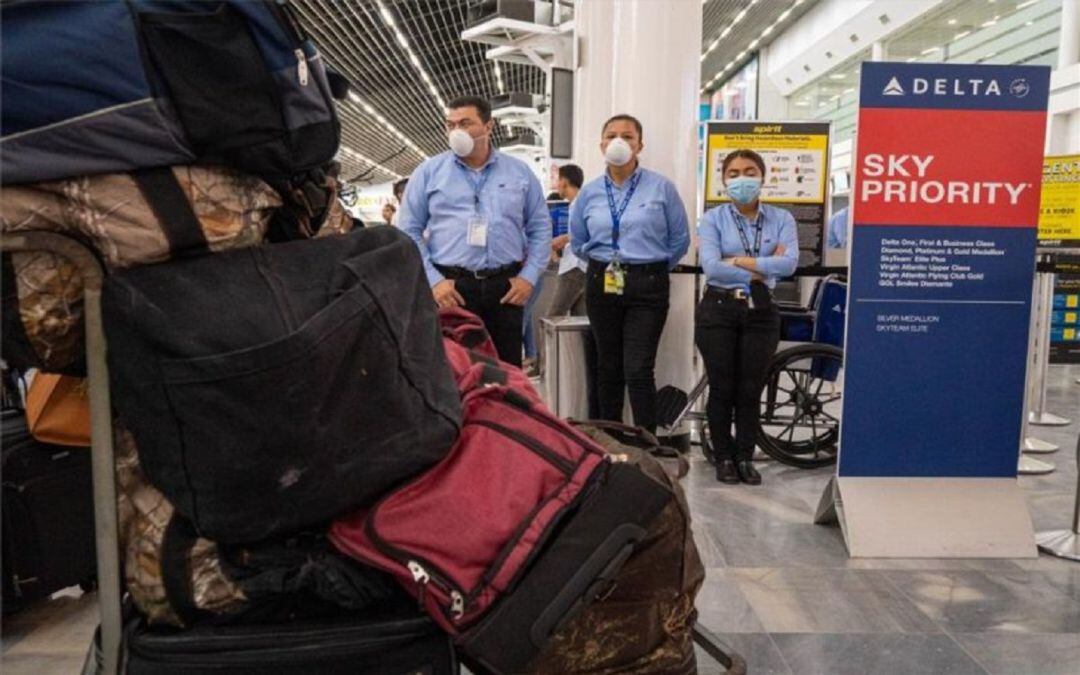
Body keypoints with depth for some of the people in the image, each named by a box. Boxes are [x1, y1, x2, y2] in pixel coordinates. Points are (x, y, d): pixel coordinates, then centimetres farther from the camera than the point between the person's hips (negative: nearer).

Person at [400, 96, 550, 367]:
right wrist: (433, 280, -7)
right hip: (449, 288, -1)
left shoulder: (520, 172, 9)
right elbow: (409, 231, 3)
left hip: (505, 287, 2)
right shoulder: (428, 172, 4)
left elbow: (540, 228, 12)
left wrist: (529, 277, 0)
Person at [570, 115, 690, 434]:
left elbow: (680, 240, 6)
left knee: (638, 370, -9)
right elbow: (578, 243, 19)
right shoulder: (589, 192, 5)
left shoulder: (661, 188, -3)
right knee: (609, 367, 12)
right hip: (602, 284, 3)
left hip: (647, 287, -3)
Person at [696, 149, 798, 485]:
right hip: (719, 310, -1)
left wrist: (739, 261, -16)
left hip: (761, 312, 1)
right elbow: (711, 267, -16)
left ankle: (745, 457, 23)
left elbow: (790, 263, -13)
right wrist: (762, 270, -12)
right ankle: (724, 458, 21)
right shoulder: (713, 219, -1)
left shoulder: (781, 219, 4)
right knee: (722, 388, 6)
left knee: (751, 390, 8)